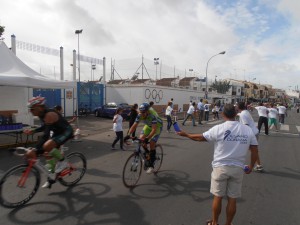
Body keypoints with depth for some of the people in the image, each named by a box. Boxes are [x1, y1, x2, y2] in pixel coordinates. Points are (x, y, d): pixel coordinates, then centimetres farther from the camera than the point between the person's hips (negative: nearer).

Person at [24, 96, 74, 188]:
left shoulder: (49, 115, -31)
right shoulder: (42, 114, -1)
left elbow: (46, 135, -37)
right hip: (57, 132, 10)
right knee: (48, 153, 7)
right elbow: (45, 127, 17)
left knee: (47, 146, -31)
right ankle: (51, 178, 22)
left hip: (66, 132, -10)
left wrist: (35, 150, -41)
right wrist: (32, 131, 1)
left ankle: (62, 161, -6)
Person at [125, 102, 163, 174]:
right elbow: (134, 125, -21)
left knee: (152, 143, -16)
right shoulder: (140, 115, -23)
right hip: (148, 126, 6)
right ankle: (147, 154, 11)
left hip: (157, 126, -6)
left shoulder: (152, 115, -38)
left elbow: (154, 129, -44)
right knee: (141, 138, -14)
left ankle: (151, 165, -4)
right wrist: (128, 135, -35)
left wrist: (147, 138, -55)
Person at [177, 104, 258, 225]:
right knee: (232, 199, 13)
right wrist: (251, 166, 16)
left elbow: (200, 137, -2)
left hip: (220, 167, -2)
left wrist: (185, 134, 14)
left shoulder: (218, 129, -11)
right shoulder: (248, 130, -1)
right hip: (238, 169, 3)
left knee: (217, 197, 12)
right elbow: (255, 150, 2)